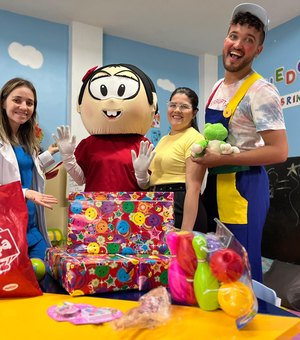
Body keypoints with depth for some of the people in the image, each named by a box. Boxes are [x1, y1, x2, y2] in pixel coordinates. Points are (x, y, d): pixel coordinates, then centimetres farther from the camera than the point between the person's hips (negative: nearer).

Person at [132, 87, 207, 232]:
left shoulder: (194, 139, -9)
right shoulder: (163, 140, 14)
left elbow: (193, 188, -17)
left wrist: (186, 231, -22)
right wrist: (140, 172, -4)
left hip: (181, 209, -7)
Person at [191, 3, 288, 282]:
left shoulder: (260, 91, -14)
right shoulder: (218, 87, 11)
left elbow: (278, 152, -19)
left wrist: (220, 159, -20)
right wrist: (204, 154, 3)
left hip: (243, 187, -8)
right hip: (215, 184, 8)